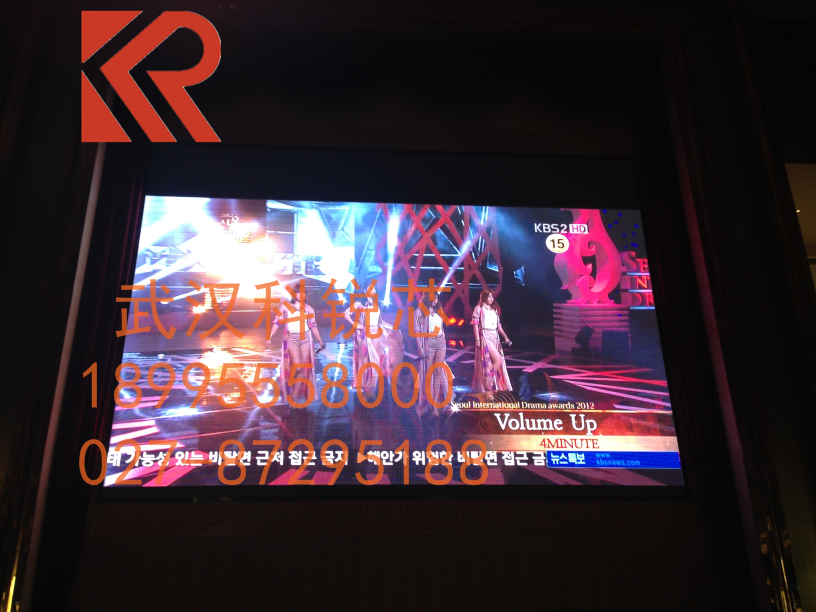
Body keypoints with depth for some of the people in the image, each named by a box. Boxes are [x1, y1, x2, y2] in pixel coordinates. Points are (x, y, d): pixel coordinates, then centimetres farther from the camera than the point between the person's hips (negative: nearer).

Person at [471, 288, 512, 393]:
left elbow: (498, 326, 16)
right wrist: (477, 339, -15)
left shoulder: (494, 310, 17)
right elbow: (475, 324, -8)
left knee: (495, 361, 4)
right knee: (497, 359, -17)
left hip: (495, 337, 7)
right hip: (485, 336, -7)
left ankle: (489, 383, 13)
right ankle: (488, 382, -6)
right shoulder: (479, 308, -2)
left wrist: (505, 337, 7)